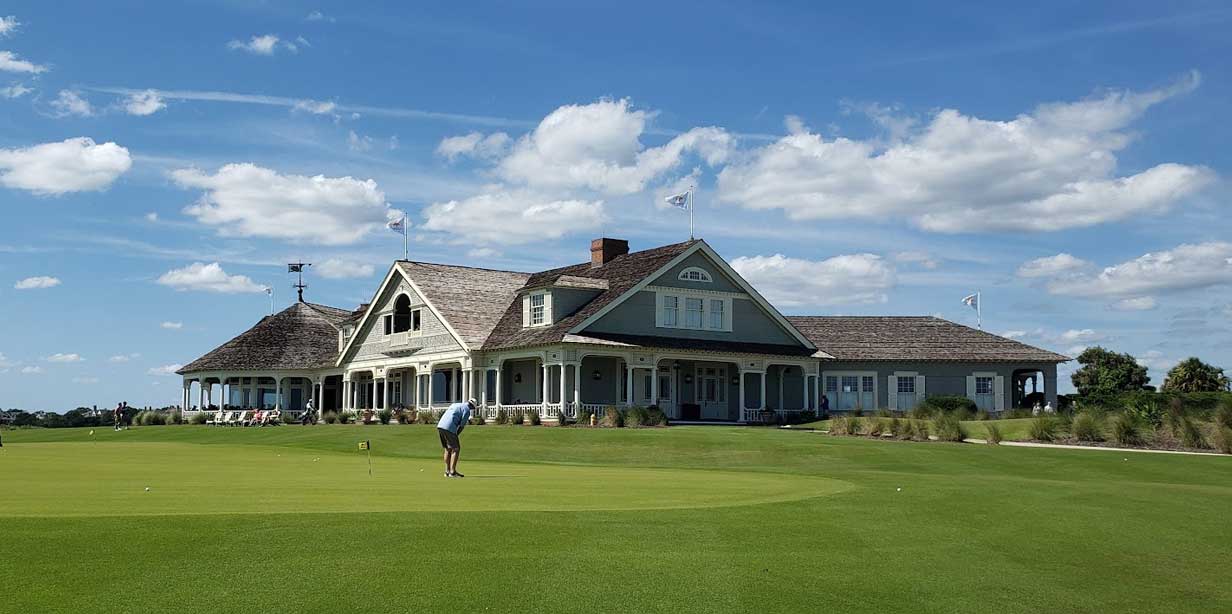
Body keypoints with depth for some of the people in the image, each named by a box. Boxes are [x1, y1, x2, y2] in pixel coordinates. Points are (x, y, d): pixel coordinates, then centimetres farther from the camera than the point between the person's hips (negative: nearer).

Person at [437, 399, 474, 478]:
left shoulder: (454, 405, 29)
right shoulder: (467, 410, 4)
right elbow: (462, 426, 0)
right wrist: (455, 436, 11)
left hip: (440, 426, 8)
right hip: (449, 428, -8)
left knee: (448, 449, 17)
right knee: (456, 449, 0)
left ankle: (447, 471, 17)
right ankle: (452, 472, -4)